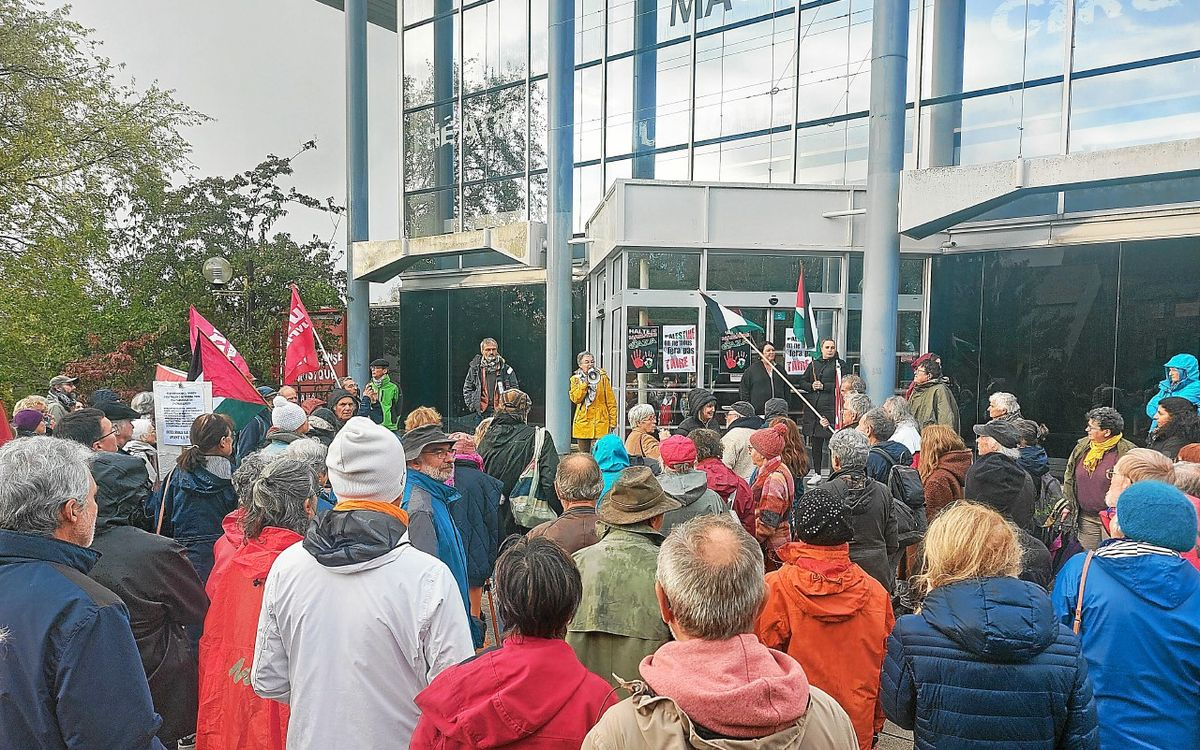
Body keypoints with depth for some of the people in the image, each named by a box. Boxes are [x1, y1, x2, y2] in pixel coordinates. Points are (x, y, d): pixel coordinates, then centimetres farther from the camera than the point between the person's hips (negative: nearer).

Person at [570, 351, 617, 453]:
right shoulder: (575, 379, 7)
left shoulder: (602, 377, 1)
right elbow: (575, 399, -8)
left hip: (600, 422, -2)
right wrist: (585, 383, -13)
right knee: (584, 456, 9)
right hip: (582, 422, 2)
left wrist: (613, 421, -3)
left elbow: (611, 401, 1)